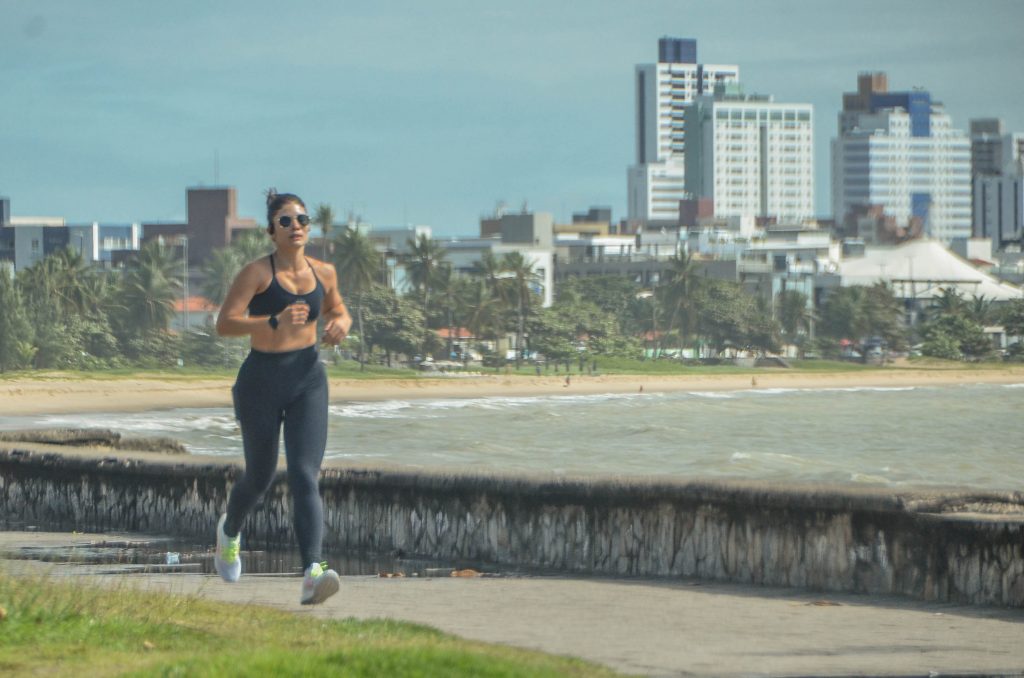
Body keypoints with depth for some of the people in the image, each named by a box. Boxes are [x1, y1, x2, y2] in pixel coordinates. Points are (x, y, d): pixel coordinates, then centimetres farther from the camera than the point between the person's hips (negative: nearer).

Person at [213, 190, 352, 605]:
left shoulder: (323, 273, 5)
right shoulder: (257, 272, -10)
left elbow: (338, 312, 23)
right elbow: (225, 324, -18)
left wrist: (340, 324, -2)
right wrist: (275, 322, -32)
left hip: (308, 382, 2)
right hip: (261, 381, -2)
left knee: (305, 477, -14)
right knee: (260, 476, 13)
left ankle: (312, 574, -28)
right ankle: (230, 531, 49)